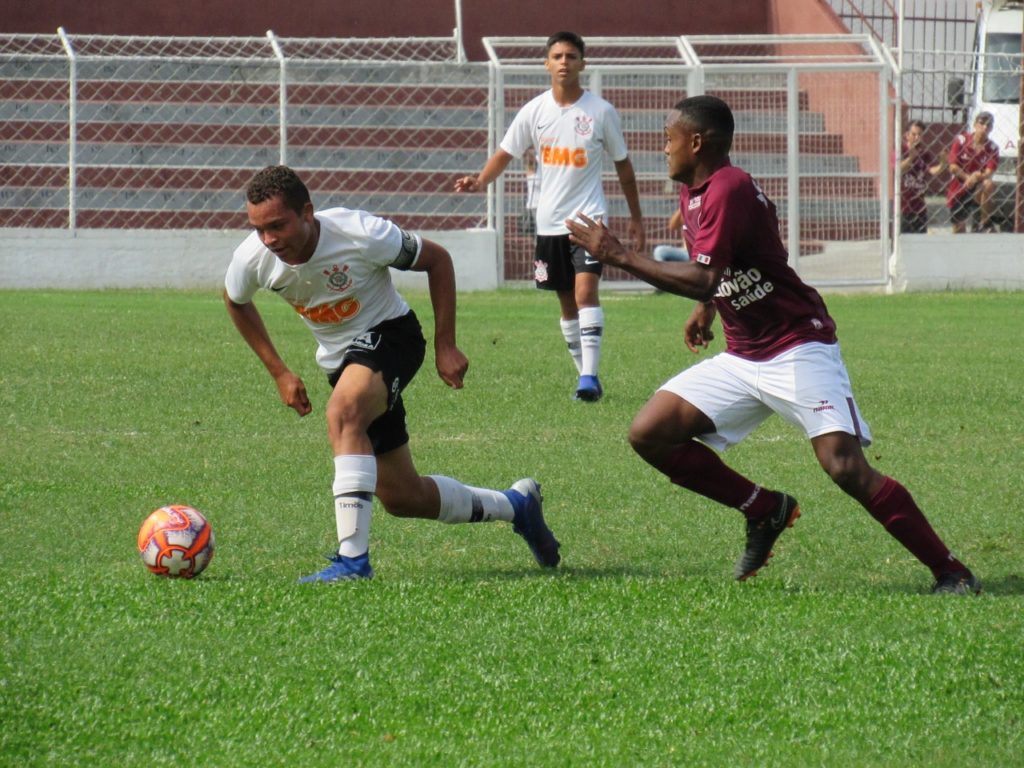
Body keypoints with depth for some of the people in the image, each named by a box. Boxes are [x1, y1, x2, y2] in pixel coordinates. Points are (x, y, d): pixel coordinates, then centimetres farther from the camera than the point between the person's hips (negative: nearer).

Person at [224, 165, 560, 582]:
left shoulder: (361, 234, -28)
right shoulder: (251, 260, -18)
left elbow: (437, 259, -12)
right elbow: (235, 302, 8)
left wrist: (445, 346, -12)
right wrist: (279, 372, 5)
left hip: (389, 334, -6)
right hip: (338, 357, 6)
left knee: (343, 412, -37)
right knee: (401, 496, 10)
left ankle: (352, 559, -39)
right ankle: (515, 505, 35)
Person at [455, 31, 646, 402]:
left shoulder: (601, 111, -4)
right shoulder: (534, 111, 1)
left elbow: (622, 164, 7)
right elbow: (506, 153, 6)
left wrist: (635, 216, 11)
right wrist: (479, 180, -15)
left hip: (589, 216, -4)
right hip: (549, 220, 4)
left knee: (586, 291, -20)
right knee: (567, 303, 10)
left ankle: (590, 376, -24)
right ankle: (586, 375, 20)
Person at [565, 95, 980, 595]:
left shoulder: (728, 190, -19)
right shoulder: (695, 193, 11)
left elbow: (703, 280, -30)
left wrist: (619, 256, -26)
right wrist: (707, 307, 17)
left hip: (798, 349, -10)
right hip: (742, 358, 10)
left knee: (845, 468, -22)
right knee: (649, 434, -2)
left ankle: (952, 573, -15)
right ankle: (765, 511, 10)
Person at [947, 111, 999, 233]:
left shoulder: (992, 148, -5)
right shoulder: (962, 140, -6)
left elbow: (989, 173, -16)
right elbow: (953, 167, -10)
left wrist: (977, 177, -37)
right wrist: (968, 177, -23)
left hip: (977, 191, -1)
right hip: (958, 190, 1)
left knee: (988, 185, -33)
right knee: (959, 229, 3)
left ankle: (986, 223, -24)